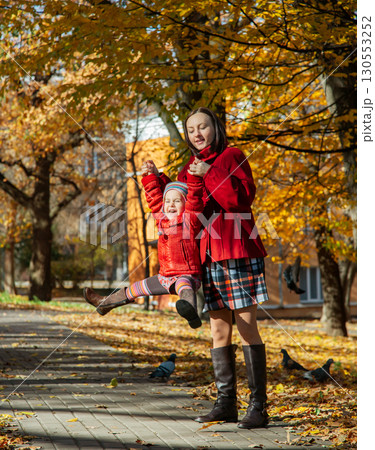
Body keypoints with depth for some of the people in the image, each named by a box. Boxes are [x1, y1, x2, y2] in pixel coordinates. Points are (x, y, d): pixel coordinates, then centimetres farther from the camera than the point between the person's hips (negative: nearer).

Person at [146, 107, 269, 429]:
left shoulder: (232, 157, 1)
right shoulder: (190, 169, 19)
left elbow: (243, 197, -12)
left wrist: (210, 175, -16)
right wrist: (158, 179, 10)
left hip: (237, 253, -6)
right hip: (207, 257, 6)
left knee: (247, 327, -7)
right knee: (219, 330, 7)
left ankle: (259, 406, -5)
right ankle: (226, 403, 13)